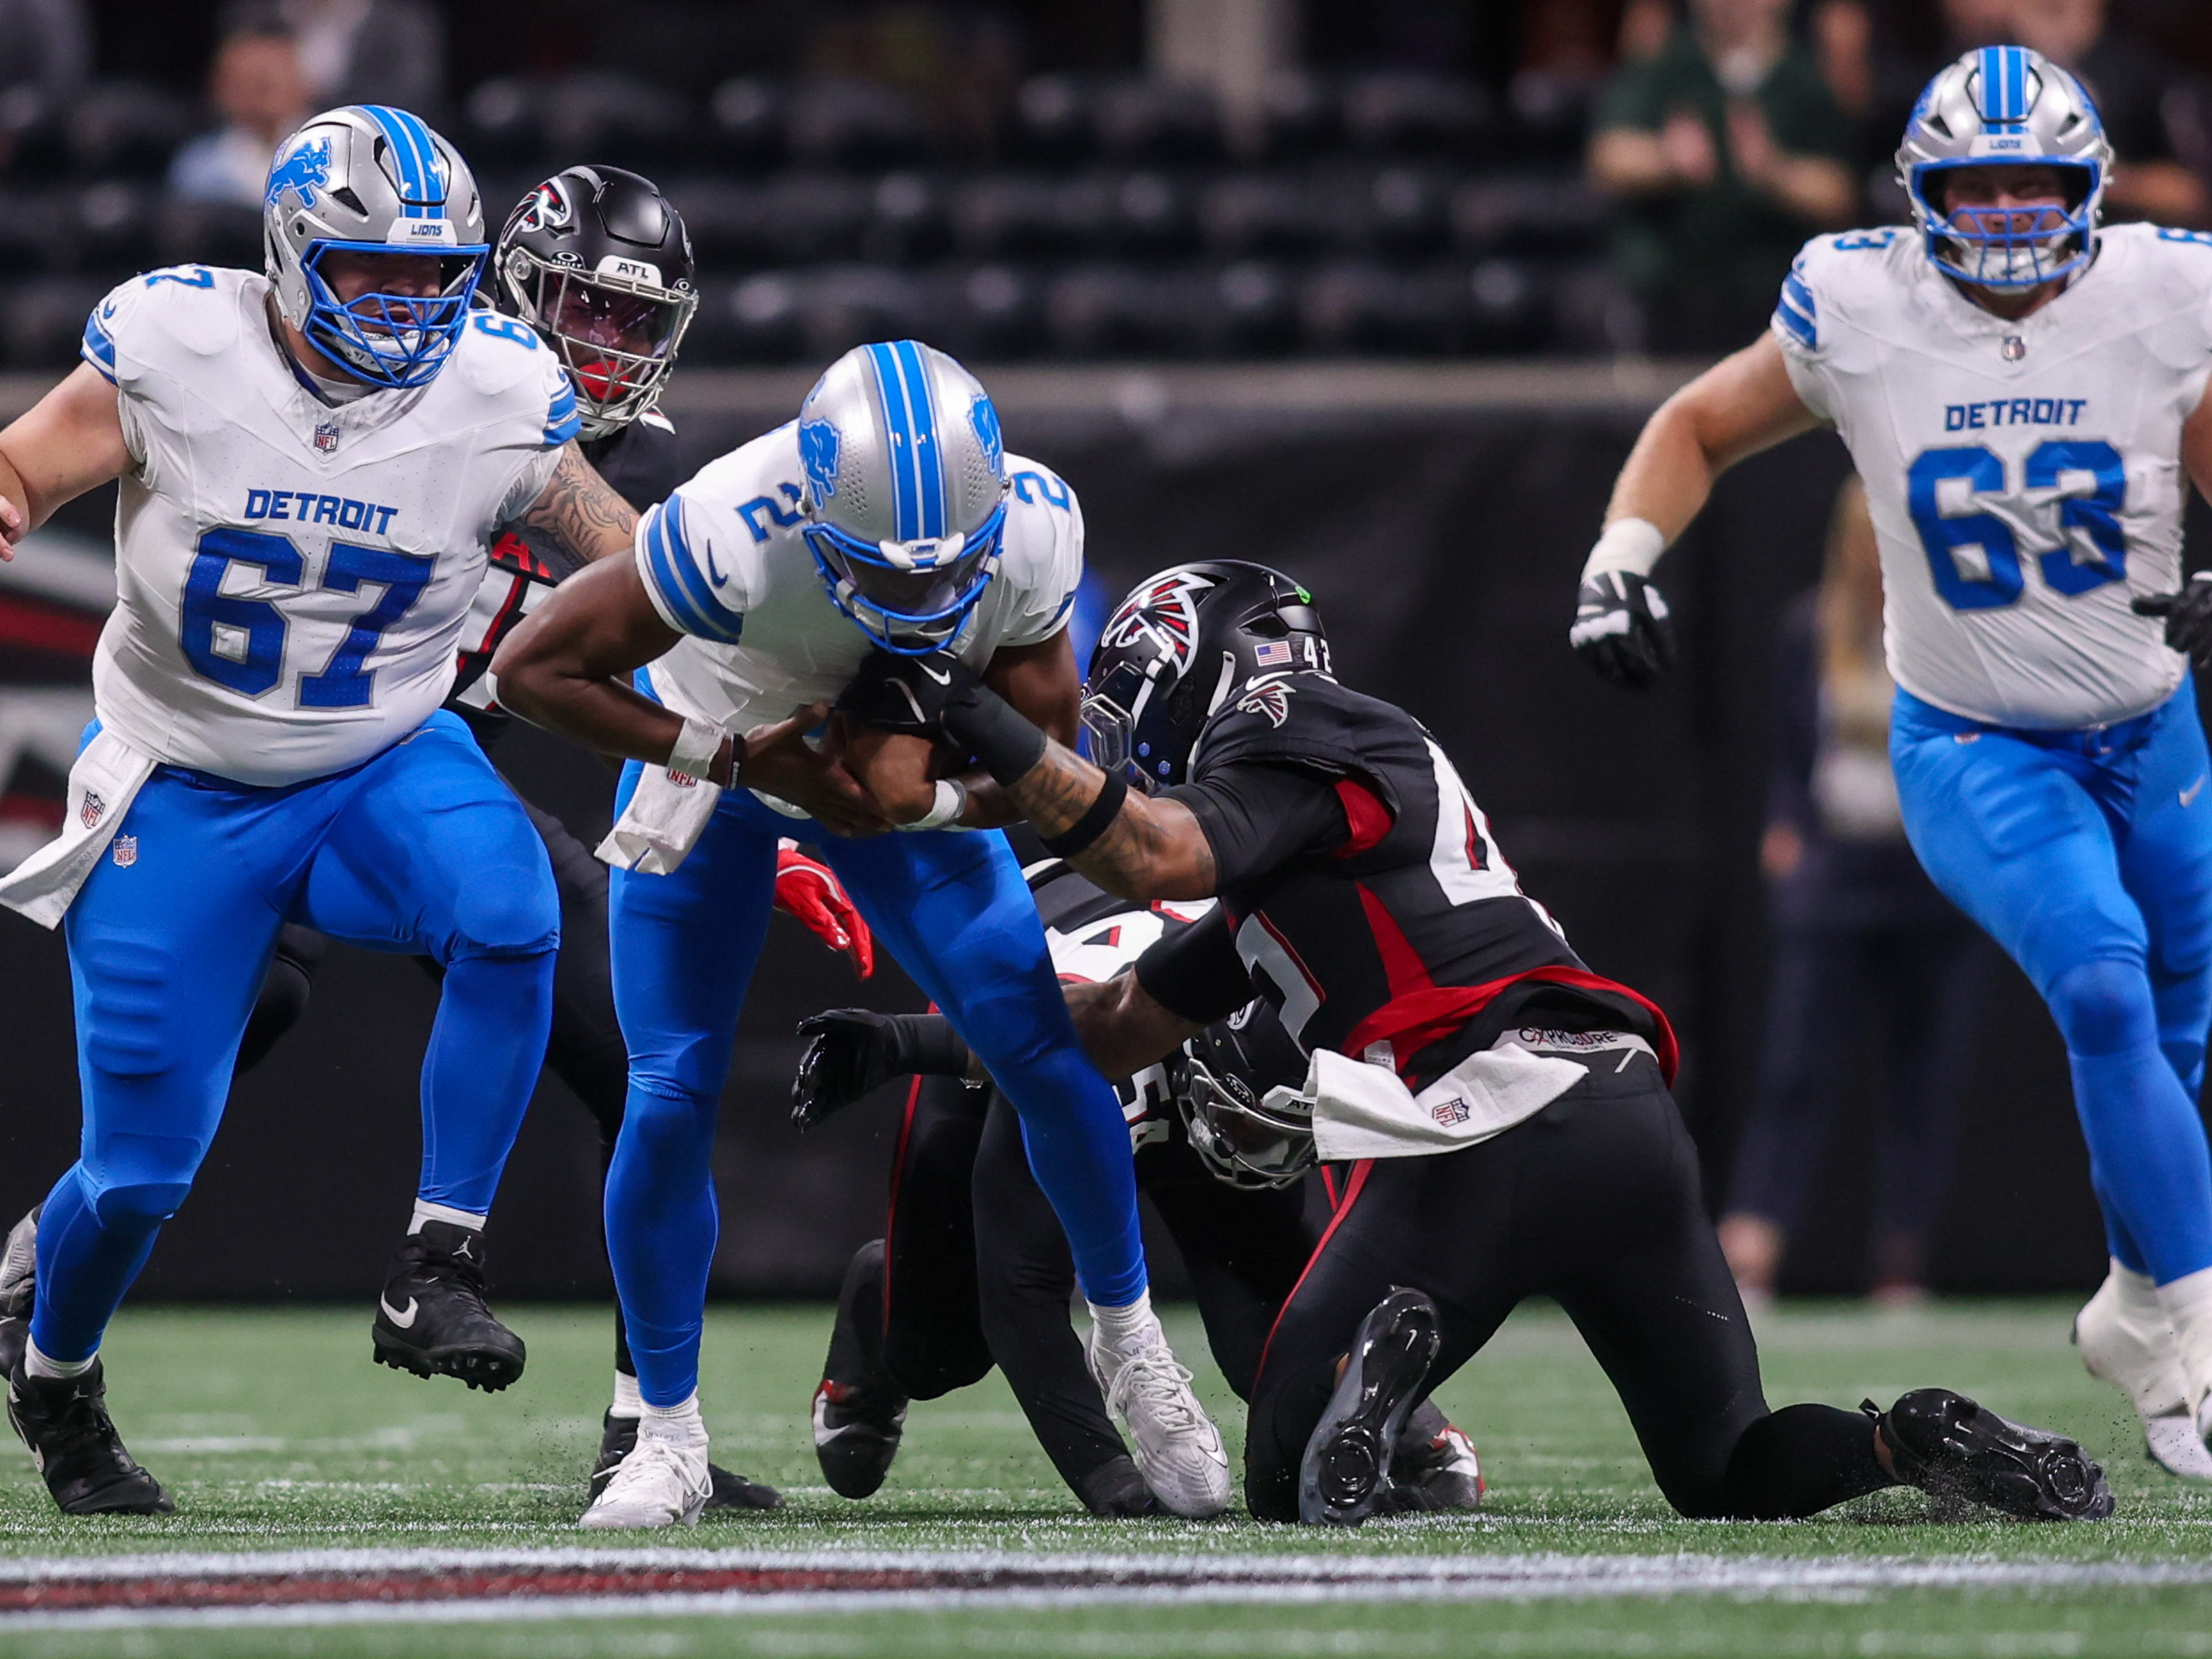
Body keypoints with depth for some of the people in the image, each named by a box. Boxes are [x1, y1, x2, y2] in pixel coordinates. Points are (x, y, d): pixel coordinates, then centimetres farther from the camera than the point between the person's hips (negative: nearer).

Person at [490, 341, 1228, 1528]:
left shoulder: (1033, 532, -30)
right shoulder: (737, 535, -41)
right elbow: (532, 671, -31)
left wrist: (919, 800, -38)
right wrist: (740, 758, -34)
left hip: (898, 769, 2)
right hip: (711, 758, -2)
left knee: (1045, 1055, -7)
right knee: (670, 1098, -8)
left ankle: (1129, 1345, 17)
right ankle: (667, 1439, 8)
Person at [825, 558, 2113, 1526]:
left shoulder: (1296, 737, 6)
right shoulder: (1276, 866, 32)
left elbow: (1159, 859, -12)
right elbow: (1119, 1031, 36)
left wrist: (982, 726, -10)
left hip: (1477, 1137, -8)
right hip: (1629, 1116, 8)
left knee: (1287, 1488, 3)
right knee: (1732, 1477, 19)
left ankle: (1382, 1359, -30)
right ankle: (1913, 1444, -11)